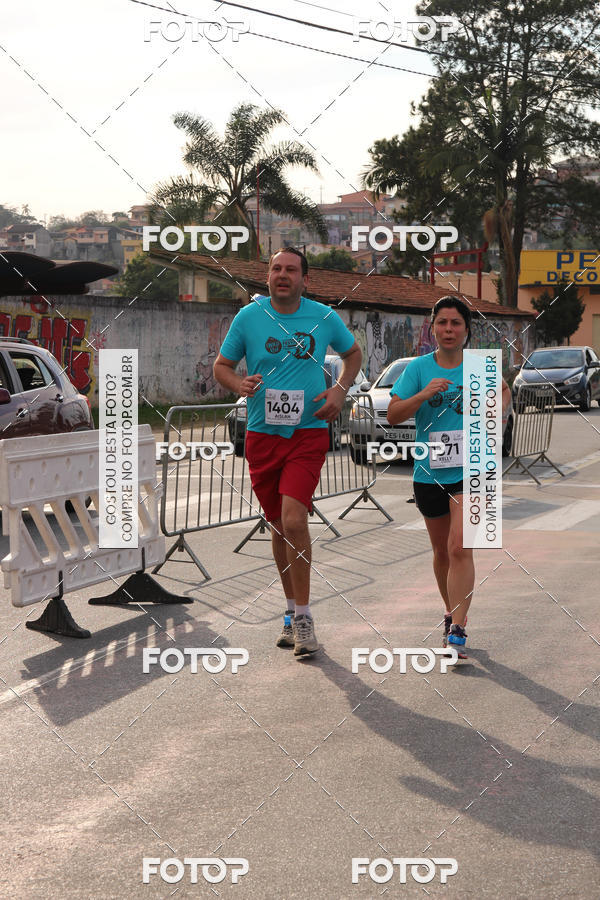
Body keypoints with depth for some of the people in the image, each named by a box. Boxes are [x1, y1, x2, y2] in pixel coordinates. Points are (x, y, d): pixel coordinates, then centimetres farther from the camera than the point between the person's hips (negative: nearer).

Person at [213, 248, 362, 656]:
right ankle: (293, 609, 26)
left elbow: (354, 353, 18)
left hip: (309, 432, -2)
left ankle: (303, 615, -6)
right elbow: (222, 365, 9)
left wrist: (340, 390, 1)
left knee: (294, 519, -18)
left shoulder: (325, 317, 1)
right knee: (279, 525, 10)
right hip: (262, 434, 2)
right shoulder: (249, 316, 2)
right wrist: (240, 384, -13)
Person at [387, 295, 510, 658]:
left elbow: (504, 392, 22)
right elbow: (393, 414, -5)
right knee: (442, 551, 16)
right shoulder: (419, 368, 0)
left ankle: (457, 630, -16)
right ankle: (452, 613, 37)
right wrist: (424, 394, -20)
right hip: (430, 472, 2)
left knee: (460, 548, -16)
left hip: (471, 470, -2)